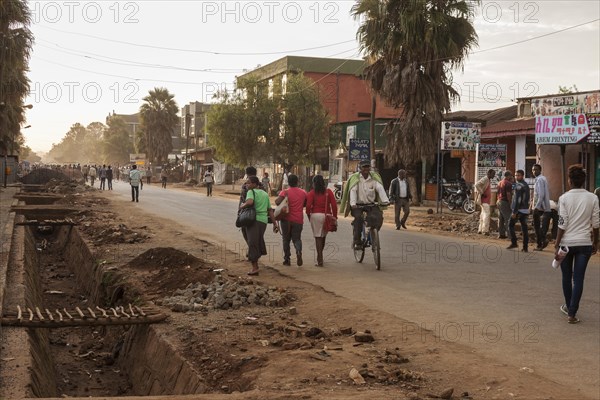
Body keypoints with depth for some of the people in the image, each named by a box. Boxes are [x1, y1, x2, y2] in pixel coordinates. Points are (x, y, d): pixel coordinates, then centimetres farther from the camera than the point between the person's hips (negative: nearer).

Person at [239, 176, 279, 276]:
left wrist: (242, 205, -7)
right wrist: (275, 223, 18)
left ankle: (255, 268, -10)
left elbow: (250, 202, -25)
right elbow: (270, 210, 18)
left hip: (253, 219, -7)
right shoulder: (265, 194, 19)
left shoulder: (251, 192, -3)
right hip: (264, 220, 7)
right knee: (259, 240, 19)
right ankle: (255, 261, 31)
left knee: (252, 242, -6)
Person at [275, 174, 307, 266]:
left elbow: (277, 202, -20)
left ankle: (287, 259, 12)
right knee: (297, 239, 11)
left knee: (286, 239, 12)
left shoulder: (285, 192, -8)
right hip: (298, 220, 2)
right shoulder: (303, 193, 3)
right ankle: (299, 251, -19)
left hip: (287, 219, -2)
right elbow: (305, 204, 15)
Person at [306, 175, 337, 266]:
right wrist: (335, 217, 6)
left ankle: (320, 260, -7)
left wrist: (308, 215, 3)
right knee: (323, 237, 18)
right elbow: (334, 205, 0)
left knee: (318, 237, -1)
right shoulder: (328, 192, 6)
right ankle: (320, 257, 33)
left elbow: (308, 205, -11)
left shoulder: (312, 193, -2)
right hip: (327, 216, 3)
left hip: (316, 215, -3)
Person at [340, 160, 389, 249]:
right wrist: (353, 204, -31)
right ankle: (357, 242, -15)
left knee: (379, 216, -21)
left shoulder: (374, 177, 2)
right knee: (358, 218, -27)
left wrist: (385, 201, -24)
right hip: (358, 205, -3)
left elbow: (380, 189, -9)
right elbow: (353, 191, -16)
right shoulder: (355, 178, -5)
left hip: (371, 204, 3)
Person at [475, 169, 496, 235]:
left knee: (484, 214, 13)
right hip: (484, 200, -10)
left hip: (487, 200, 10)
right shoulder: (485, 179, -13)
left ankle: (480, 229, 18)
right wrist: (481, 193, -21)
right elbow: (477, 185, -26)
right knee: (487, 214, -13)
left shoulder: (489, 180, 17)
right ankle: (485, 230, -14)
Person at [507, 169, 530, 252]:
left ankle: (514, 243, 0)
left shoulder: (518, 186, -13)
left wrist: (514, 212, -19)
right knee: (524, 228, 6)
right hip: (525, 210, 8)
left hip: (519, 210, -8)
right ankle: (525, 247, 4)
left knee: (511, 225, 5)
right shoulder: (526, 185, 17)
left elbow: (517, 200, -19)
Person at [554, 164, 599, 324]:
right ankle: (572, 313, 2)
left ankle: (569, 307, 33)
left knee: (567, 277, 16)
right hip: (585, 243, 1)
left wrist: (556, 245, -3)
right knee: (578, 278, 3)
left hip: (567, 243, -1)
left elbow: (562, 224, -10)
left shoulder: (564, 198, -8)